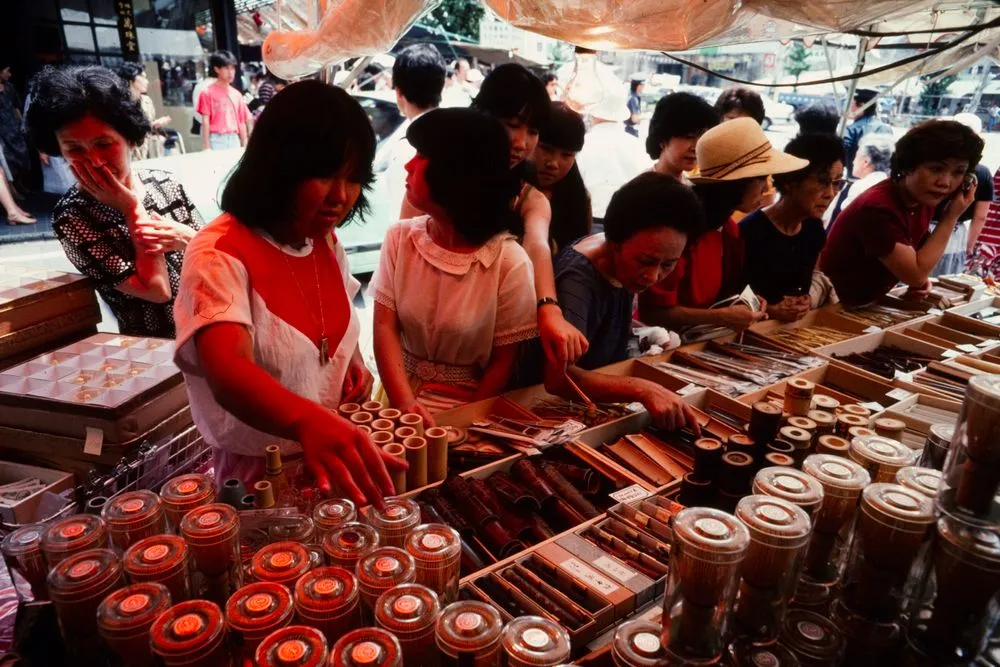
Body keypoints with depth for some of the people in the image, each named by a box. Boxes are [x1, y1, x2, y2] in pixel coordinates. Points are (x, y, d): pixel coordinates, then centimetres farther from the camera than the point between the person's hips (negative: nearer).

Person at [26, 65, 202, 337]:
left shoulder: (163, 181, 2)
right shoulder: (72, 216, -9)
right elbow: (157, 290, -15)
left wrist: (186, 239, -12)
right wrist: (132, 209, -14)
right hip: (157, 344, -5)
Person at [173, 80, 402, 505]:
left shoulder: (326, 241, 1)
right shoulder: (219, 255, -20)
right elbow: (227, 375, -35)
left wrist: (352, 359, -2)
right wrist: (308, 421, -53)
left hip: (332, 452, 5)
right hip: (260, 473, -4)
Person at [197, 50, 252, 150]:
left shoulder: (236, 94, 13)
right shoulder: (208, 93, -1)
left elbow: (242, 122, 13)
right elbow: (205, 121, -5)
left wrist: (245, 146, 10)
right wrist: (206, 147, -11)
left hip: (234, 140, 5)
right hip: (216, 140, -5)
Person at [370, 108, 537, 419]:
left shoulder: (509, 262, -13)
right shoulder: (399, 238, -2)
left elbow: (502, 362, -6)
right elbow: (385, 327, -6)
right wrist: (405, 404, -19)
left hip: (466, 408, -2)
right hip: (399, 396, 3)